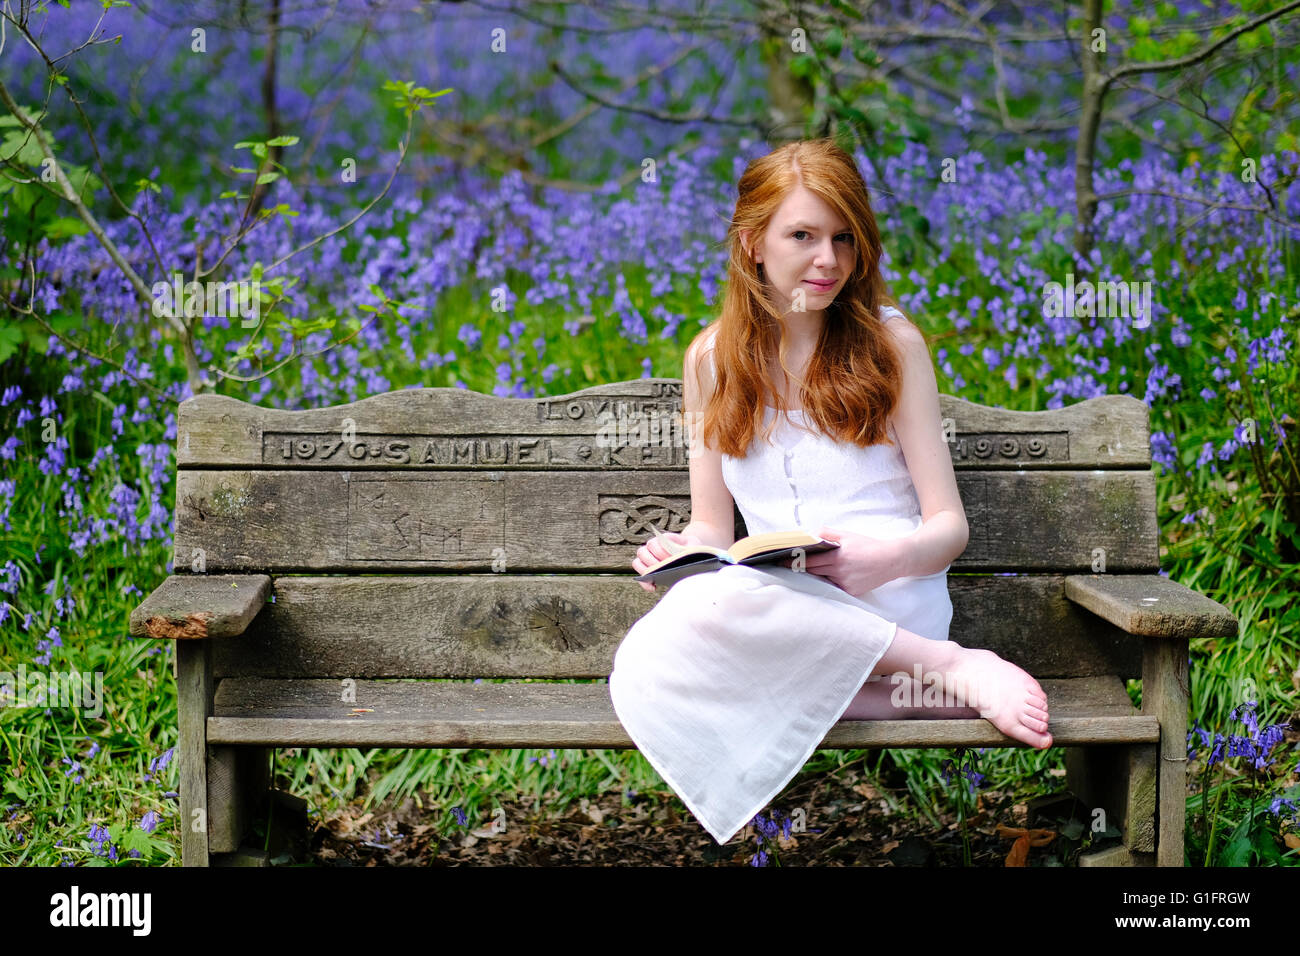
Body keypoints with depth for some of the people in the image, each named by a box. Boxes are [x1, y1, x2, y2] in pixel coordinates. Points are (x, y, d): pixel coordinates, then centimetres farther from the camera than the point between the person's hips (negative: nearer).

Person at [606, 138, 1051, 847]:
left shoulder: (890, 343, 4)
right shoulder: (712, 359, 13)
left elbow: (949, 523, 3)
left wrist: (890, 558, -20)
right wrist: (679, 550, -8)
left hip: (888, 603, -4)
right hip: (774, 611, 5)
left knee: (712, 603, -36)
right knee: (643, 670, -32)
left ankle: (950, 671, -22)